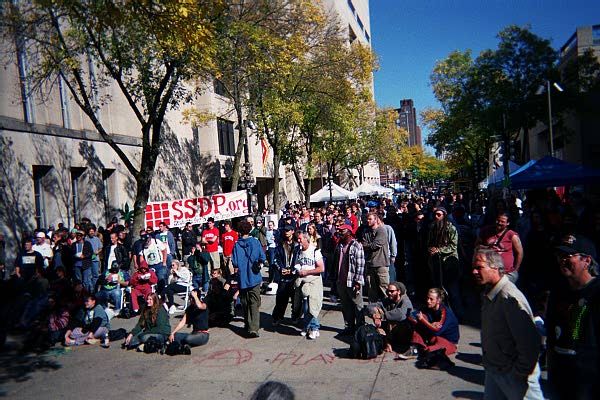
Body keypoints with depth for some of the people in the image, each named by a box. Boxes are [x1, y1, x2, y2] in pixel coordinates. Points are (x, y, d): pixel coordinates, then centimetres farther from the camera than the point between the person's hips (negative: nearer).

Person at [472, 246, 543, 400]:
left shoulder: (510, 298, -25)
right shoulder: (488, 294, 5)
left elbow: (530, 342, -28)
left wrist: (520, 373, -19)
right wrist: (488, 364, 15)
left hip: (513, 376, -9)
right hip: (493, 370, 9)